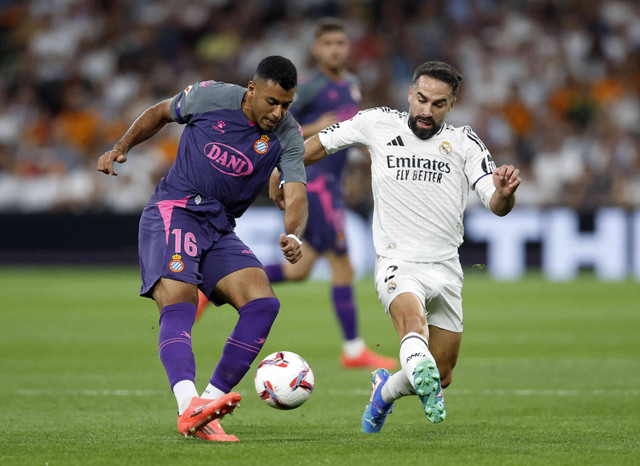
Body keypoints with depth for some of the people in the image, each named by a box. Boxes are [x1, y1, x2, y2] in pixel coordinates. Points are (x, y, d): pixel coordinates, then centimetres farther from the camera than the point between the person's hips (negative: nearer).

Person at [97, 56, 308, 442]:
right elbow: (161, 113, 12)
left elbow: (296, 196, -14)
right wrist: (122, 147, 1)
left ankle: (212, 400, -14)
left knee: (263, 303, -16)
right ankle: (189, 405, -45)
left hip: (220, 229, 4)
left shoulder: (288, 136, -3)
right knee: (178, 306, -25)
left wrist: (294, 236, -34)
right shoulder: (210, 97, -8)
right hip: (173, 211, -4)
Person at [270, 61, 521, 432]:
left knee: (441, 377, 9)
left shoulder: (464, 142, 1)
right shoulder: (379, 123, 1)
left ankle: (386, 389, 40)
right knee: (411, 314, -37)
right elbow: (318, 145, 16)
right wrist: (279, 175, 20)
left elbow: (498, 207, -10)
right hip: (397, 262, -3)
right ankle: (420, 371, -68)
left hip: (446, 269, 3)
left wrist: (505, 192, -33)